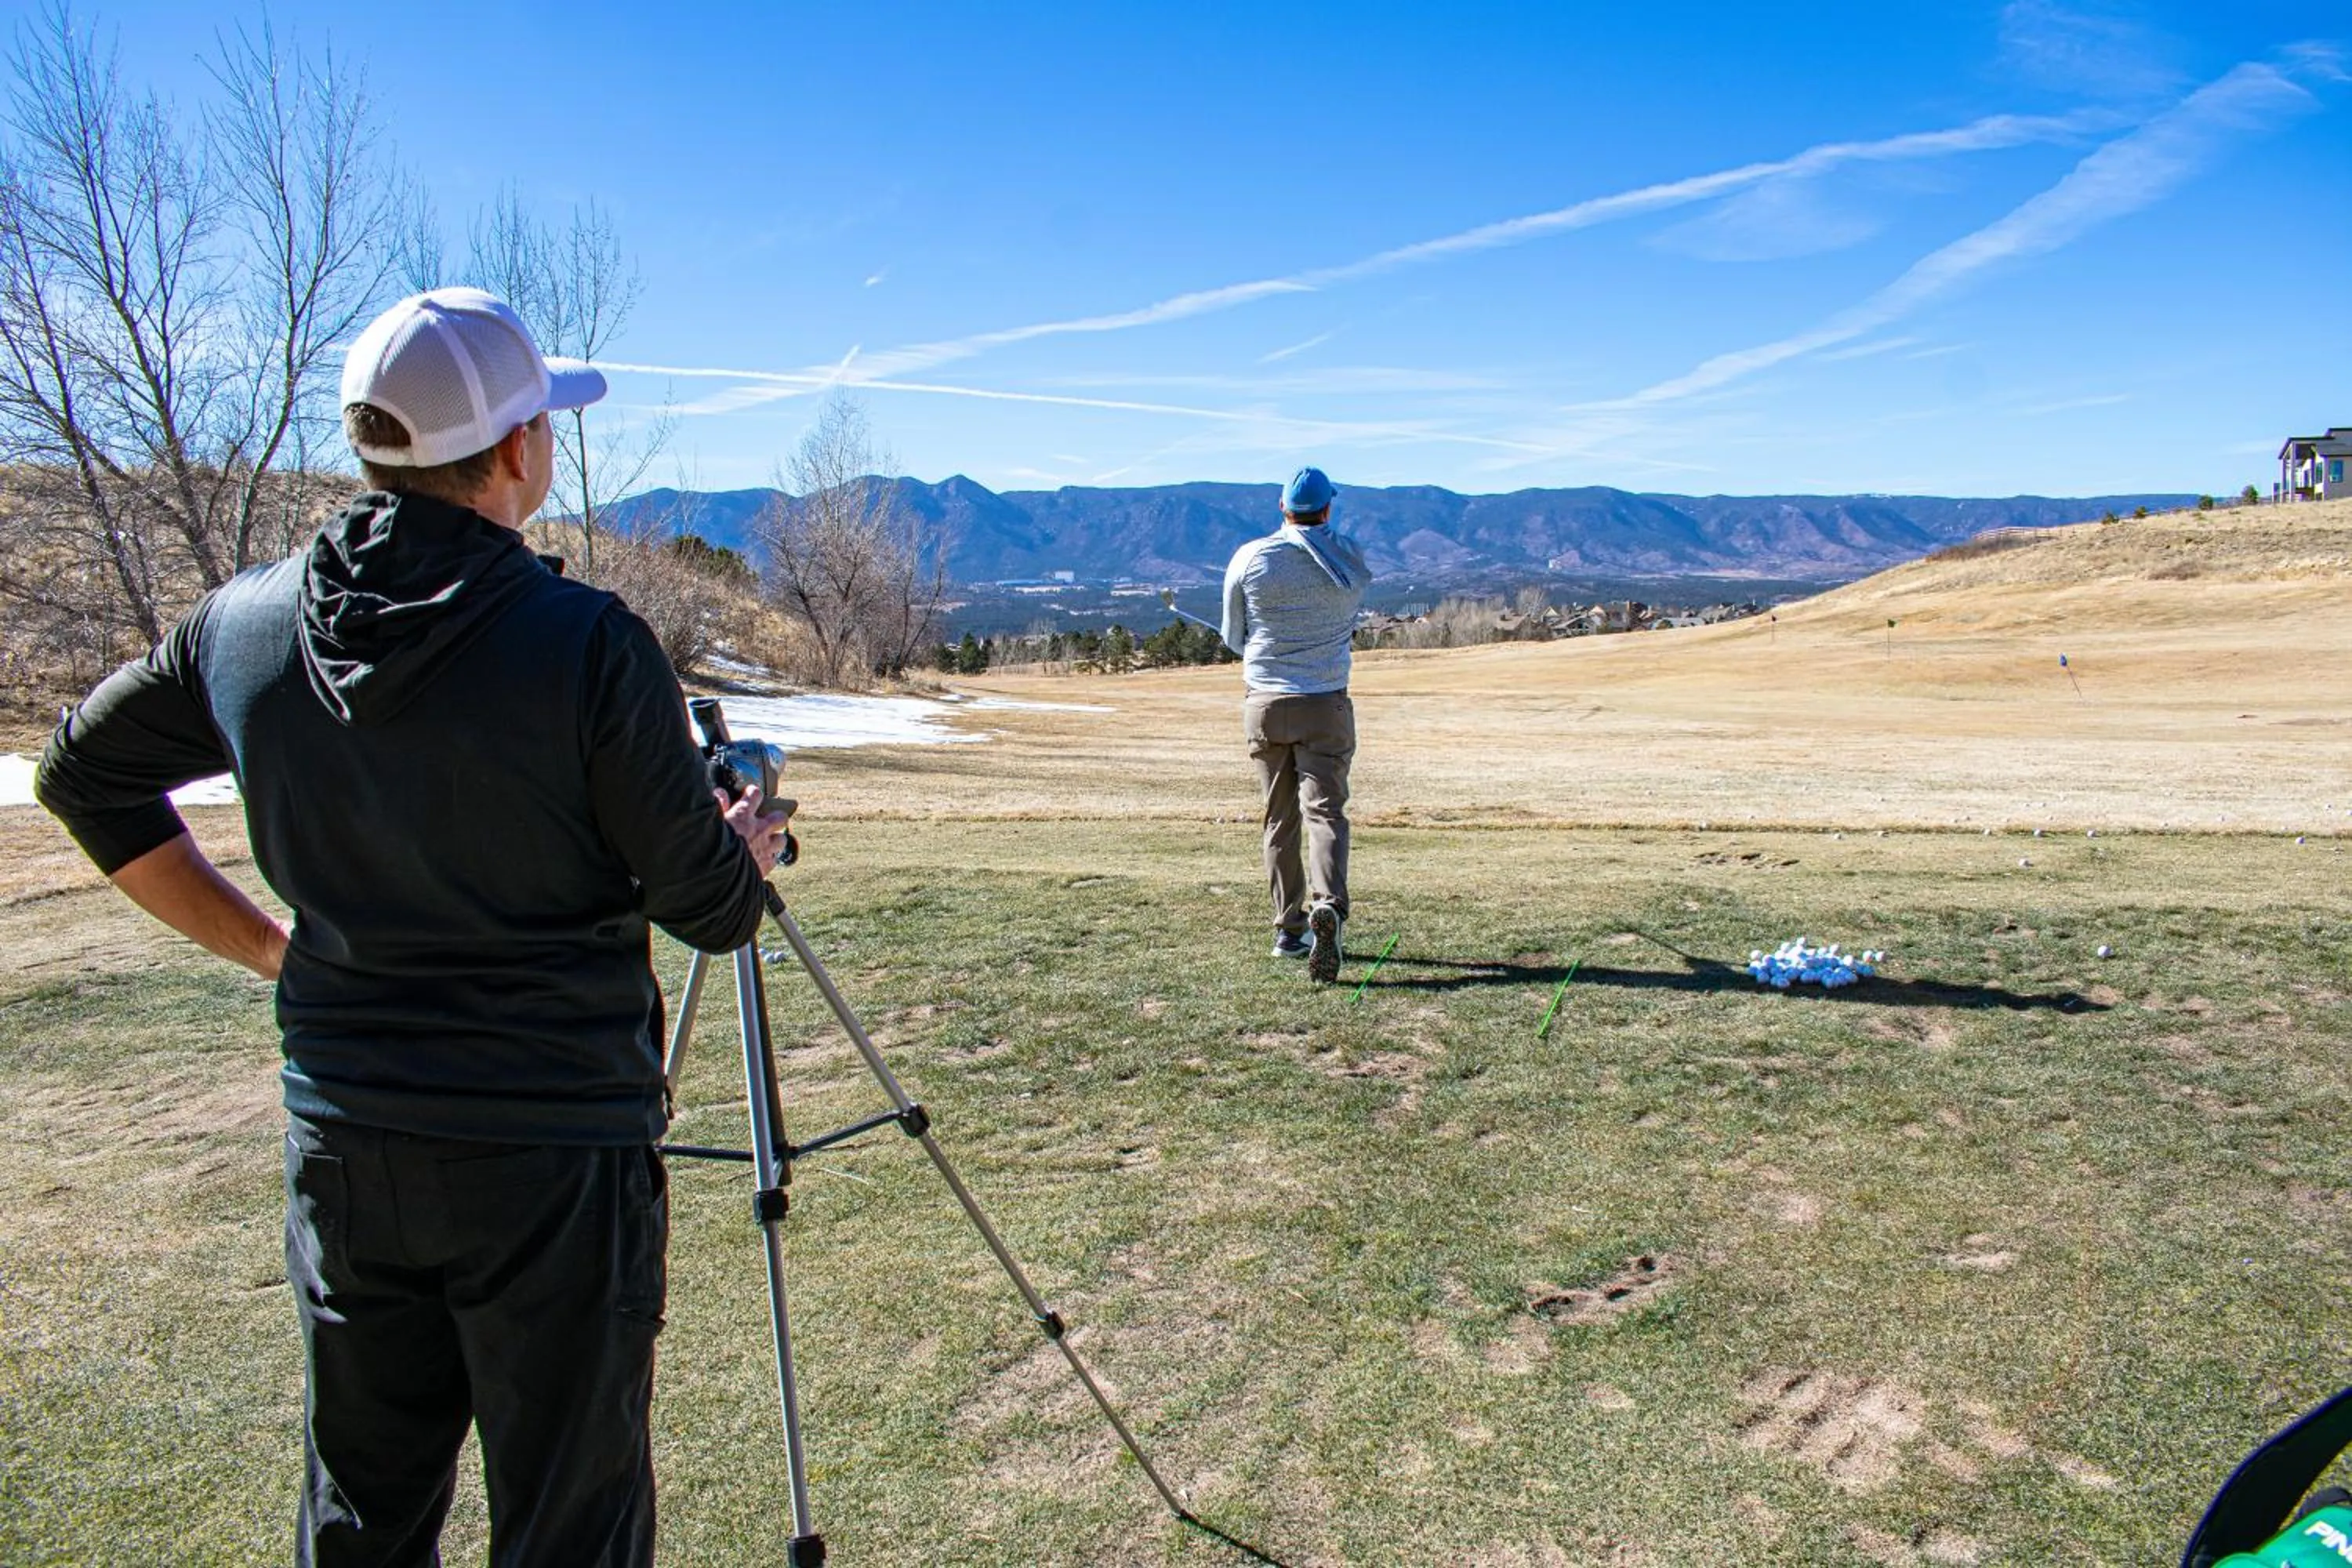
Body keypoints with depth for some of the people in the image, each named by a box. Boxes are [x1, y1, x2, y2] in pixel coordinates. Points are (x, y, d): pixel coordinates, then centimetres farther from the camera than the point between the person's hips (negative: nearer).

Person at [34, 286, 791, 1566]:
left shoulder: (246, 623, -1)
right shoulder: (585, 644, -19)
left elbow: (80, 774, 16)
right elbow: (710, 908, -12)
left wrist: (264, 946, 15)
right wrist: (748, 847, 11)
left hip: (340, 1145, 6)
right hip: (552, 1159, -5)